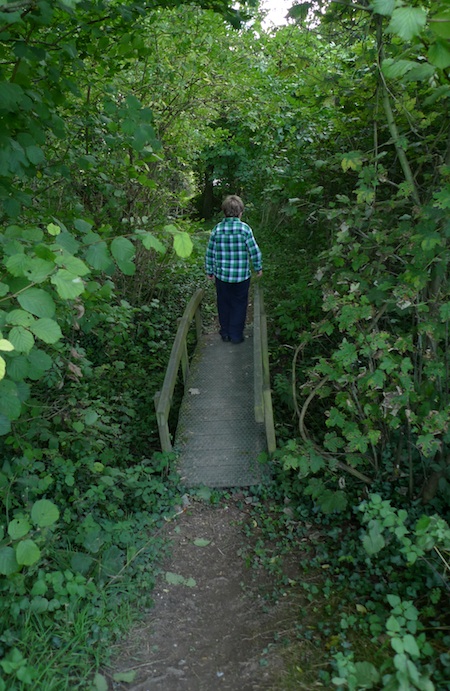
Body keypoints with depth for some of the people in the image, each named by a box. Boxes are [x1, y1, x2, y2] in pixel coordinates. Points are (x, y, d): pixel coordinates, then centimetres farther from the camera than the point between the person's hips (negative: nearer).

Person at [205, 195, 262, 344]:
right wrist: (258, 268, 8)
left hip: (221, 275, 2)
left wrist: (209, 271, 13)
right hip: (241, 275, -2)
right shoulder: (245, 228, -12)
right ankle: (236, 335, 17)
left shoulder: (217, 229, -5)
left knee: (224, 304, 17)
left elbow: (210, 253, 0)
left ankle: (225, 333, 28)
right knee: (239, 305, 11)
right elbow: (254, 251, -8)